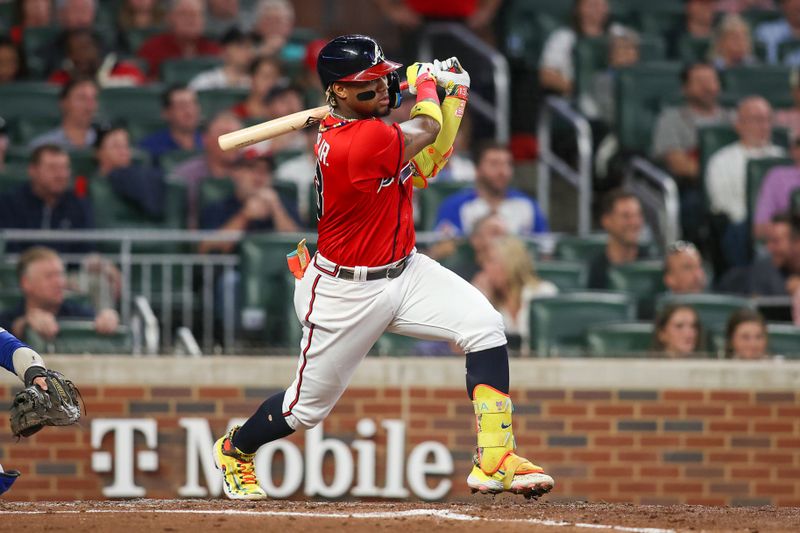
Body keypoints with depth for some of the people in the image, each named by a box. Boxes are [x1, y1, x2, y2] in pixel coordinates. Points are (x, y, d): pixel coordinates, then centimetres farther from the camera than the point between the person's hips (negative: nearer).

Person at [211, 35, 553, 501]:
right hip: (346, 294, -8)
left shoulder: (368, 127, -1)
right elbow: (426, 130, -13)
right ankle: (235, 450, 41)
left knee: (484, 324, -15)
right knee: (308, 406, 9)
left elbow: (425, 166, 10)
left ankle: (495, 461, -16)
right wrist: (427, 82, 6)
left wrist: (454, 95, 2)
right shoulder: (362, 142, -30)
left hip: (403, 271, 8)